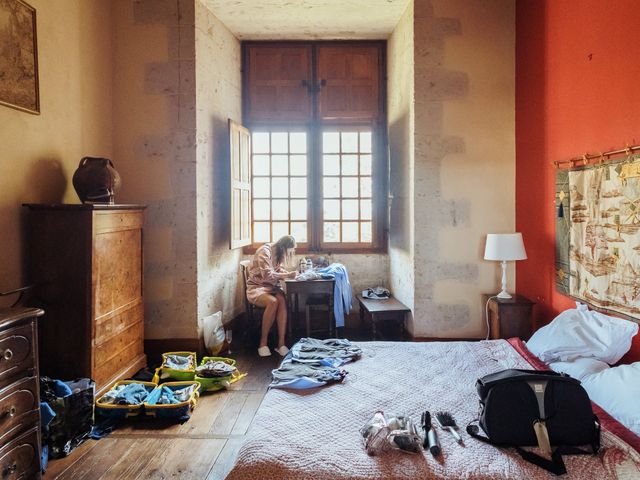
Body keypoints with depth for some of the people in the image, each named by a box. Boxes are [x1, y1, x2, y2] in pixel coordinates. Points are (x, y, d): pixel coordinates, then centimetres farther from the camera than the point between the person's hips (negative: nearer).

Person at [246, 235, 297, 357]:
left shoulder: (279, 254, 9)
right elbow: (267, 275, -25)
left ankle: (281, 344, -30)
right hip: (257, 287, -6)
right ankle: (263, 342, -21)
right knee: (272, 302, -36)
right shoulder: (265, 252, -17)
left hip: (272, 287, 6)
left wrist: (290, 274, -6)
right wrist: (287, 275, -22)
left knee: (282, 300, -28)